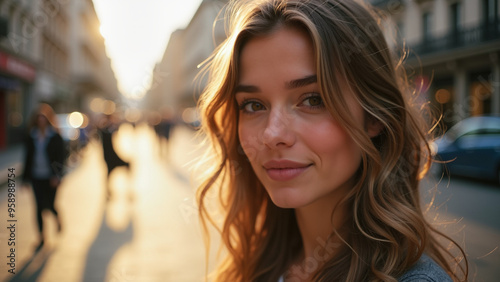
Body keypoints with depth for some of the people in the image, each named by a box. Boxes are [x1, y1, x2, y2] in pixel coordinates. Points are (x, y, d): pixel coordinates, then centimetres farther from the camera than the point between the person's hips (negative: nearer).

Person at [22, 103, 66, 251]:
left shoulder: (55, 136, -4)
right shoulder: (32, 136, 5)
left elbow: (61, 156, -7)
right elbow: (28, 156, 10)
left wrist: (56, 175, -17)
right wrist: (26, 177, 9)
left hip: (50, 177, -3)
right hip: (36, 177, 3)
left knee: (49, 204, 0)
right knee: (39, 206, 1)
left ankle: (58, 218, 36)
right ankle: (41, 238, 10)